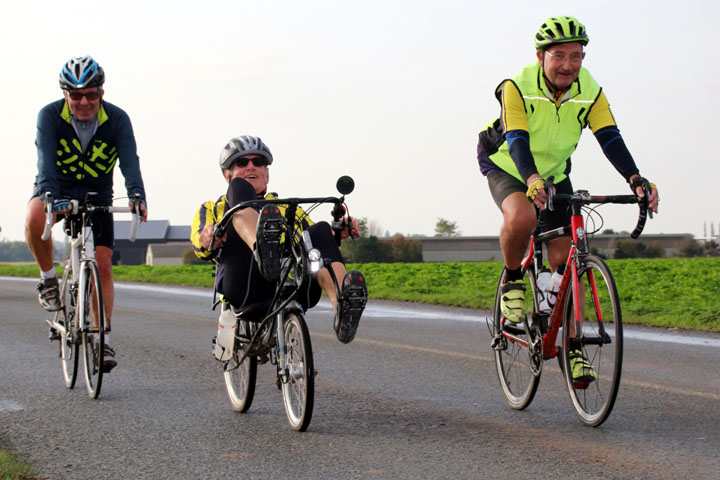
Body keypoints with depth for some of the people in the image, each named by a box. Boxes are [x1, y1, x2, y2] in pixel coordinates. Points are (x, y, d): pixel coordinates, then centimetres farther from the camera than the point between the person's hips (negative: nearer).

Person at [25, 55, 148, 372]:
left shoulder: (117, 120, -17)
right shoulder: (50, 116, -19)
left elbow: (129, 161, -27)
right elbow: (46, 159, -32)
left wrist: (136, 196, -46)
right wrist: (51, 196, -50)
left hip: (97, 195, 1)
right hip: (57, 190, -1)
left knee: (103, 266, -8)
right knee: (34, 220, -35)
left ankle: (103, 340, 2)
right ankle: (48, 278, -10)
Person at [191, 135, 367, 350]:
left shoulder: (288, 209, 39)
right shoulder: (213, 209, 31)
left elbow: (315, 241, 24)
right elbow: (201, 247, 9)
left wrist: (339, 233, 2)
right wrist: (208, 239, -16)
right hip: (244, 287, -3)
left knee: (320, 230, -24)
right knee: (240, 188, -14)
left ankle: (342, 307, -51)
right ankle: (264, 251, -50)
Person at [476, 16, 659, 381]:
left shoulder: (590, 92, -16)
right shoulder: (517, 87, -26)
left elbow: (610, 139, -24)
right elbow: (517, 140, -36)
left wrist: (636, 179, -41)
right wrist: (532, 180, -56)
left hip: (554, 176, 4)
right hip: (507, 169, -4)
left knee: (565, 260, -5)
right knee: (521, 217, -37)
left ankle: (573, 348, 4)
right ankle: (512, 282, -9)